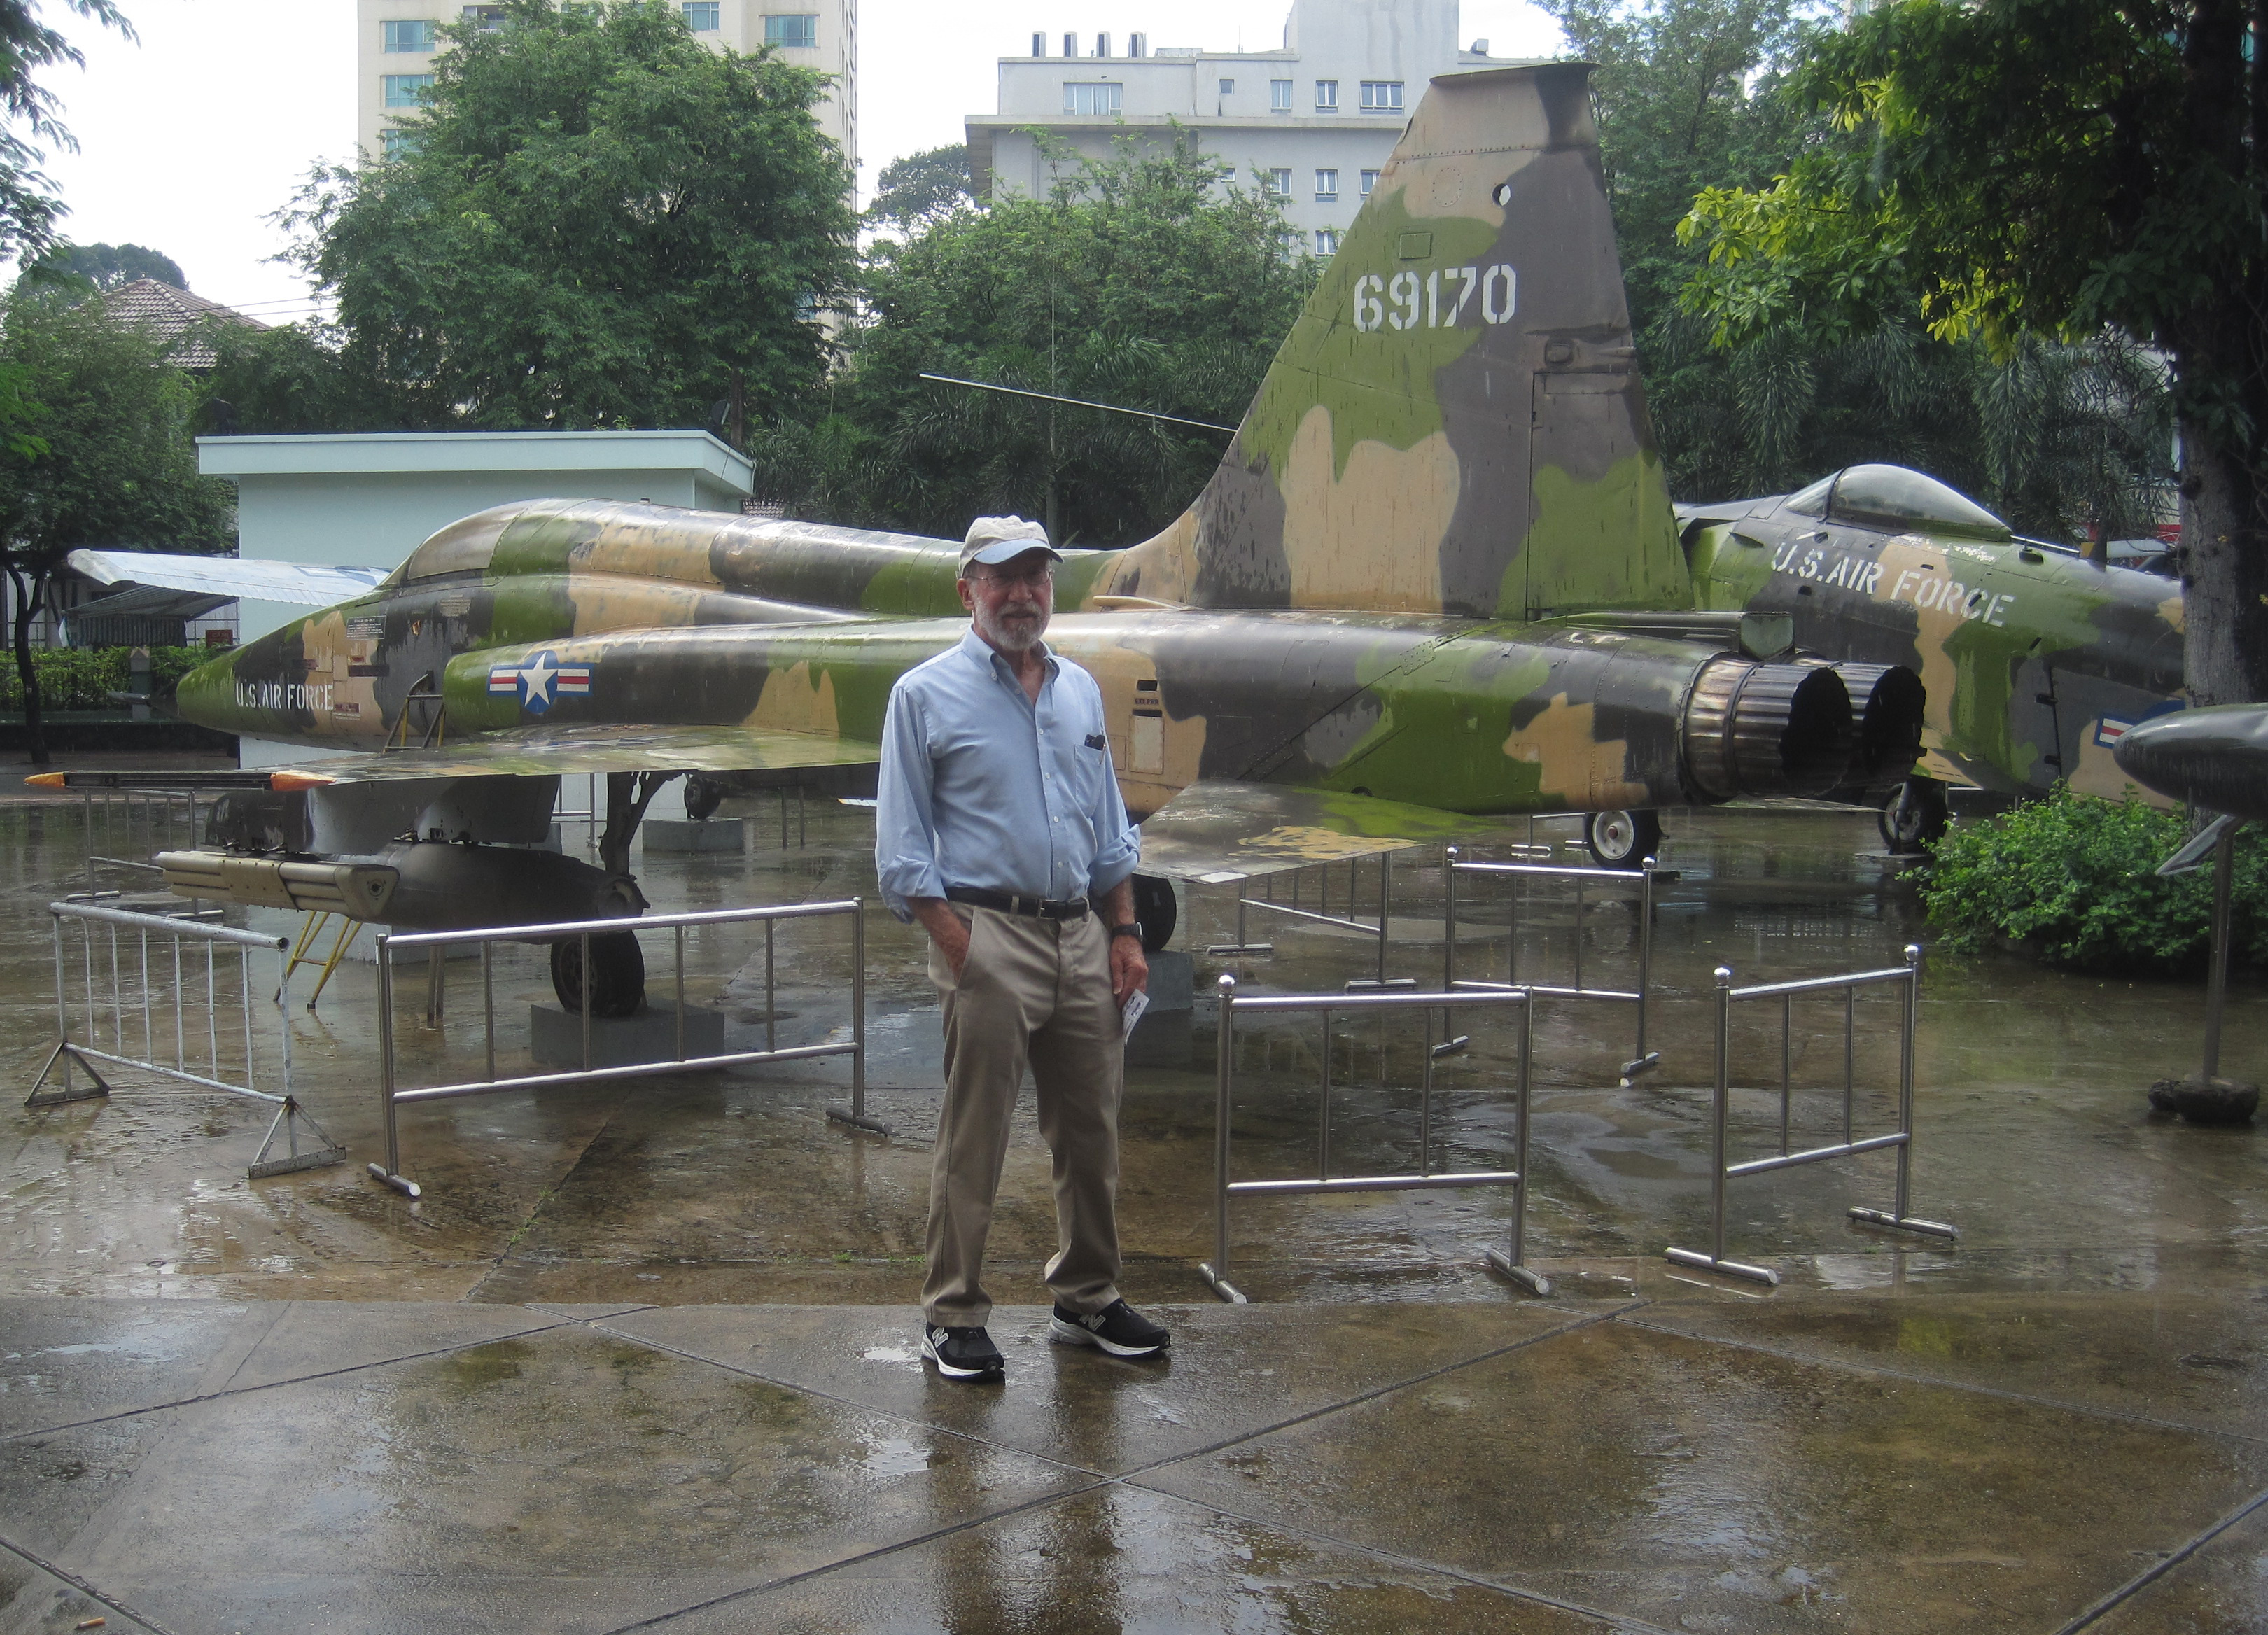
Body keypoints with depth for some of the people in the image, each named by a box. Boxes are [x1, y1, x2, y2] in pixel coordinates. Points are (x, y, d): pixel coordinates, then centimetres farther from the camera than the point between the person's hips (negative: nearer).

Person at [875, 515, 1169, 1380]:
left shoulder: (1080, 690, 15)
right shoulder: (926, 694, -1)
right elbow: (902, 847, -4)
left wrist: (1124, 933, 11)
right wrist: (960, 952, -12)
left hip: (1082, 935, 6)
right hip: (990, 934, -5)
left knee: (1091, 1132, 11)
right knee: (972, 1144, -2)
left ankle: (1086, 1300, 25)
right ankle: (953, 1317, 10)